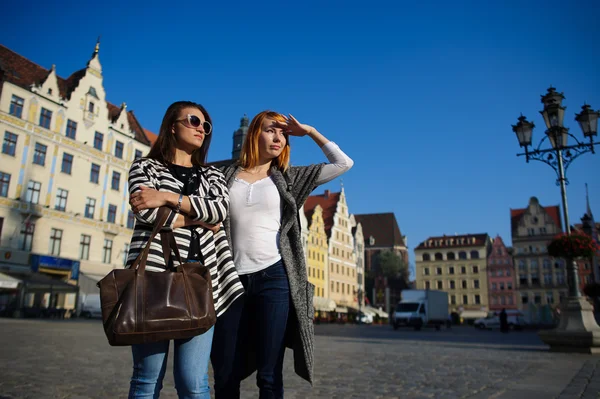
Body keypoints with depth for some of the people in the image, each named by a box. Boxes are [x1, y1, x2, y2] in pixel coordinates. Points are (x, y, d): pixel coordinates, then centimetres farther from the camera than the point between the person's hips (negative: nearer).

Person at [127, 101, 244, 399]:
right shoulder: (145, 167, 12)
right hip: (154, 270, -2)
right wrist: (199, 220, 0)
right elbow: (147, 212, -8)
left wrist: (168, 197, -9)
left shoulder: (212, 175, 21)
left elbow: (221, 209, -1)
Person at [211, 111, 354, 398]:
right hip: (233, 279, 1)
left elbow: (344, 163, 9)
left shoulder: (289, 178, 10)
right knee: (224, 375, 6)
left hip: (273, 278, -1)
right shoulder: (227, 176, 11)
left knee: (269, 375, 2)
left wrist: (308, 131, 9)